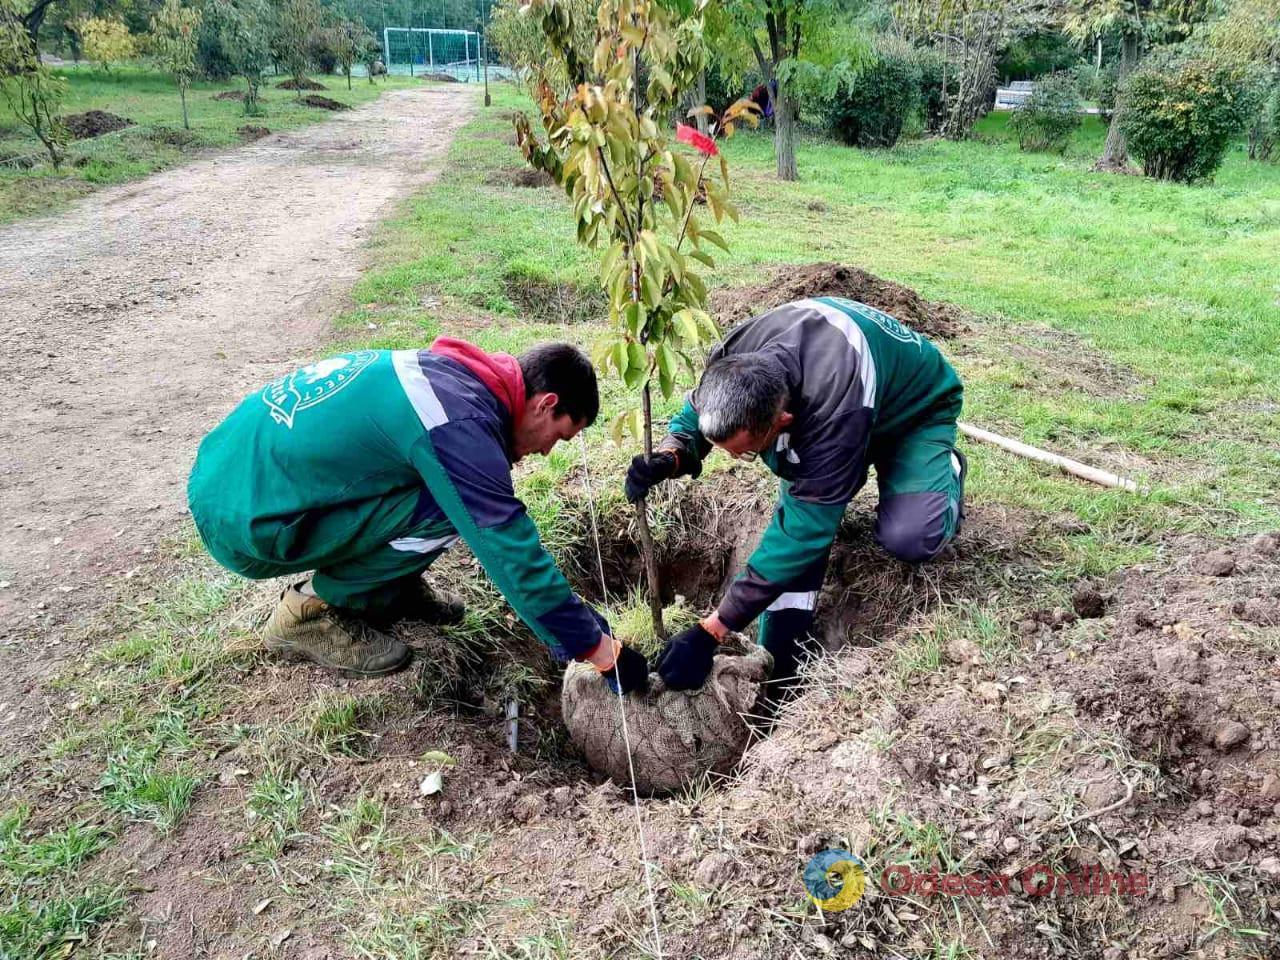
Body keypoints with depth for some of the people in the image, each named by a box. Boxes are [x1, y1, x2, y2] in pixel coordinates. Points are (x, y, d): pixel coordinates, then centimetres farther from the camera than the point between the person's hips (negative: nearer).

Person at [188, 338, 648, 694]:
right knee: (452, 507, -16)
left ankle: (391, 587, 17)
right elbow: (513, 557, -21)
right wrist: (603, 652, -11)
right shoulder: (461, 426, -23)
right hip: (243, 522, -8)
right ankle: (313, 611, -1)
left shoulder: (450, 370, 5)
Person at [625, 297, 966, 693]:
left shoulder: (841, 413, -47)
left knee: (908, 538, -28)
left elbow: (803, 533, -42)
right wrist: (666, 460, -37)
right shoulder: (735, 358, -31)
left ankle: (946, 470, 7)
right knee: (798, 509, -19)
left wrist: (709, 632, -40)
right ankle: (776, 670, -8)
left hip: (916, 407, -5)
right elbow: (693, 418, -10)